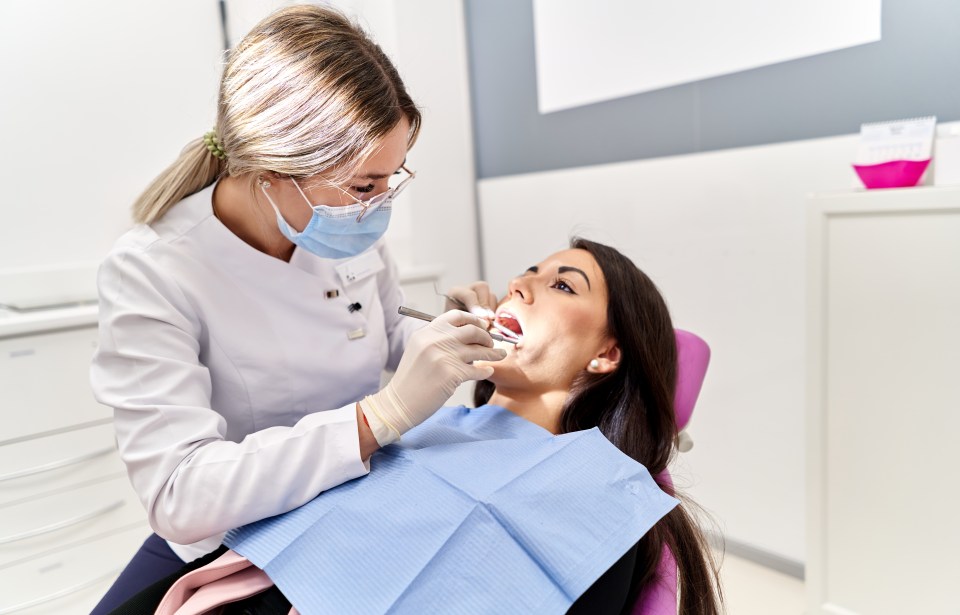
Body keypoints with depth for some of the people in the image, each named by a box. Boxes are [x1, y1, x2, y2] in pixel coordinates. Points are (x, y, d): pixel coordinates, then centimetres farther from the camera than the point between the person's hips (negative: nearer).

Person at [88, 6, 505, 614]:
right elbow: (181, 498, -30)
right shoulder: (150, 272, -22)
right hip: (228, 546, -2)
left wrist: (447, 339, -11)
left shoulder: (355, 230, -10)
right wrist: (386, 412, -37)